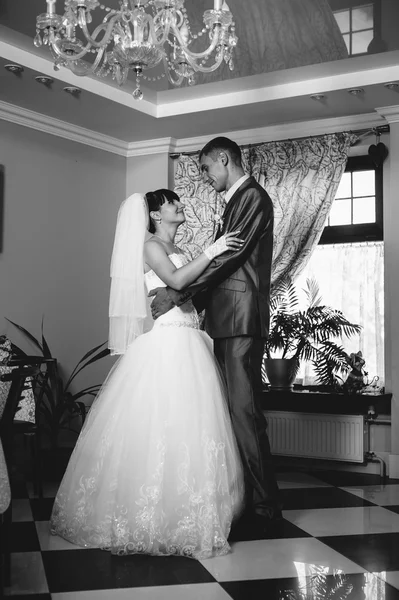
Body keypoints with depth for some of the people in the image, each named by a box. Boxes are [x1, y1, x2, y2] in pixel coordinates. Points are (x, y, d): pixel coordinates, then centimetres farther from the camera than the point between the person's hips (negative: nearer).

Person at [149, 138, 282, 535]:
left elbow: (228, 256, -15)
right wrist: (192, 301, 18)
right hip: (227, 322, 10)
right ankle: (244, 499, 18)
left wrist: (178, 293, -14)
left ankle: (264, 509, -4)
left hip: (241, 321, -10)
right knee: (234, 410, 11)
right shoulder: (237, 200, 22)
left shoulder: (252, 196, -7)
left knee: (244, 411, -10)